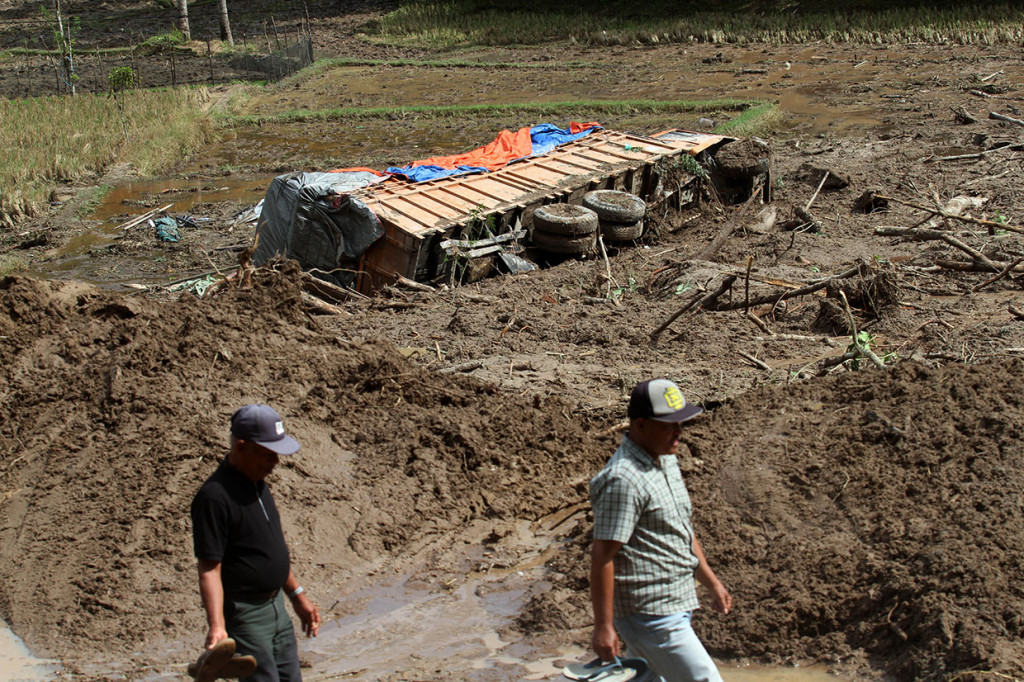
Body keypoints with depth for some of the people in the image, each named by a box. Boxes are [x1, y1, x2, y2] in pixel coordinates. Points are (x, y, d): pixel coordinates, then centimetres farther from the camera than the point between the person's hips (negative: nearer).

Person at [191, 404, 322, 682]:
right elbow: (209, 569, -22)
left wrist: (297, 595, 20)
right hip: (244, 614, -9)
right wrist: (216, 626, -31)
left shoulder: (257, 483, 8)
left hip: (276, 606, 9)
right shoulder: (215, 496, -20)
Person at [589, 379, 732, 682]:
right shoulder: (623, 480, -22)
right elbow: (602, 556, -22)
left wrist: (712, 582, 24)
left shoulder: (666, 459, 10)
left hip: (675, 606, 9)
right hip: (650, 615, -9)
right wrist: (603, 626, -20)